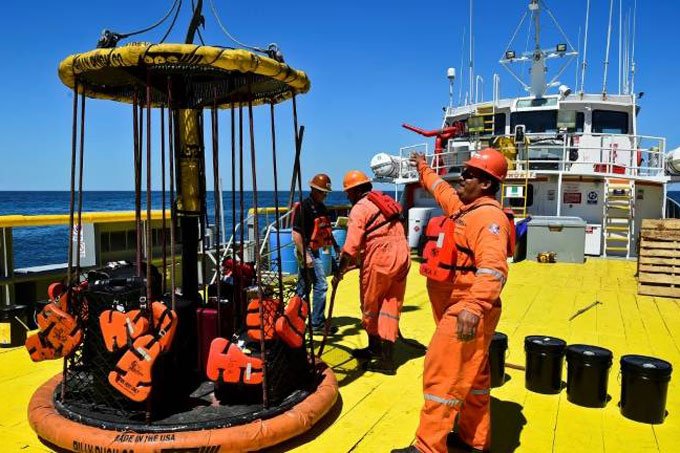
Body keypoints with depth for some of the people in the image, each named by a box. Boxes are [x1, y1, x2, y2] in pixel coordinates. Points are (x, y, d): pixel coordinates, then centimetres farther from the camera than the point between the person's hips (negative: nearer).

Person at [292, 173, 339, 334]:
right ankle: (317, 324, 1)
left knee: (303, 288, 15)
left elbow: (326, 229, 21)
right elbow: (296, 233, -20)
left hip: (314, 251, 9)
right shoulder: (303, 206, -15)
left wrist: (335, 246, 14)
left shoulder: (321, 207, 12)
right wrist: (305, 255, -23)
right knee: (321, 285, -8)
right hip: (307, 251, -9)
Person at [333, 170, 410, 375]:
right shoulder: (385, 201, 17)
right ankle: (386, 358, 8)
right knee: (391, 306, 9)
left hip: (379, 260, -7)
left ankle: (374, 347, 28)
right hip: (401, 258, 7)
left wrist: (339, 272, -3)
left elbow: (351, 246, -13)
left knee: (370, 307, 13)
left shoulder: (360, 208, -6)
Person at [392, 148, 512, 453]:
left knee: (443, 375, -7)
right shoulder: (463, 207, 13)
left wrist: (474, 307, -46)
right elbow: (442, 190, 37)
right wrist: (424, 169, 50)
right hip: (456, 309, 10)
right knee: (472, 375, 18)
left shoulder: (488, 216, -18)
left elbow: (493, 267, -33)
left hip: (465, 312, -10)